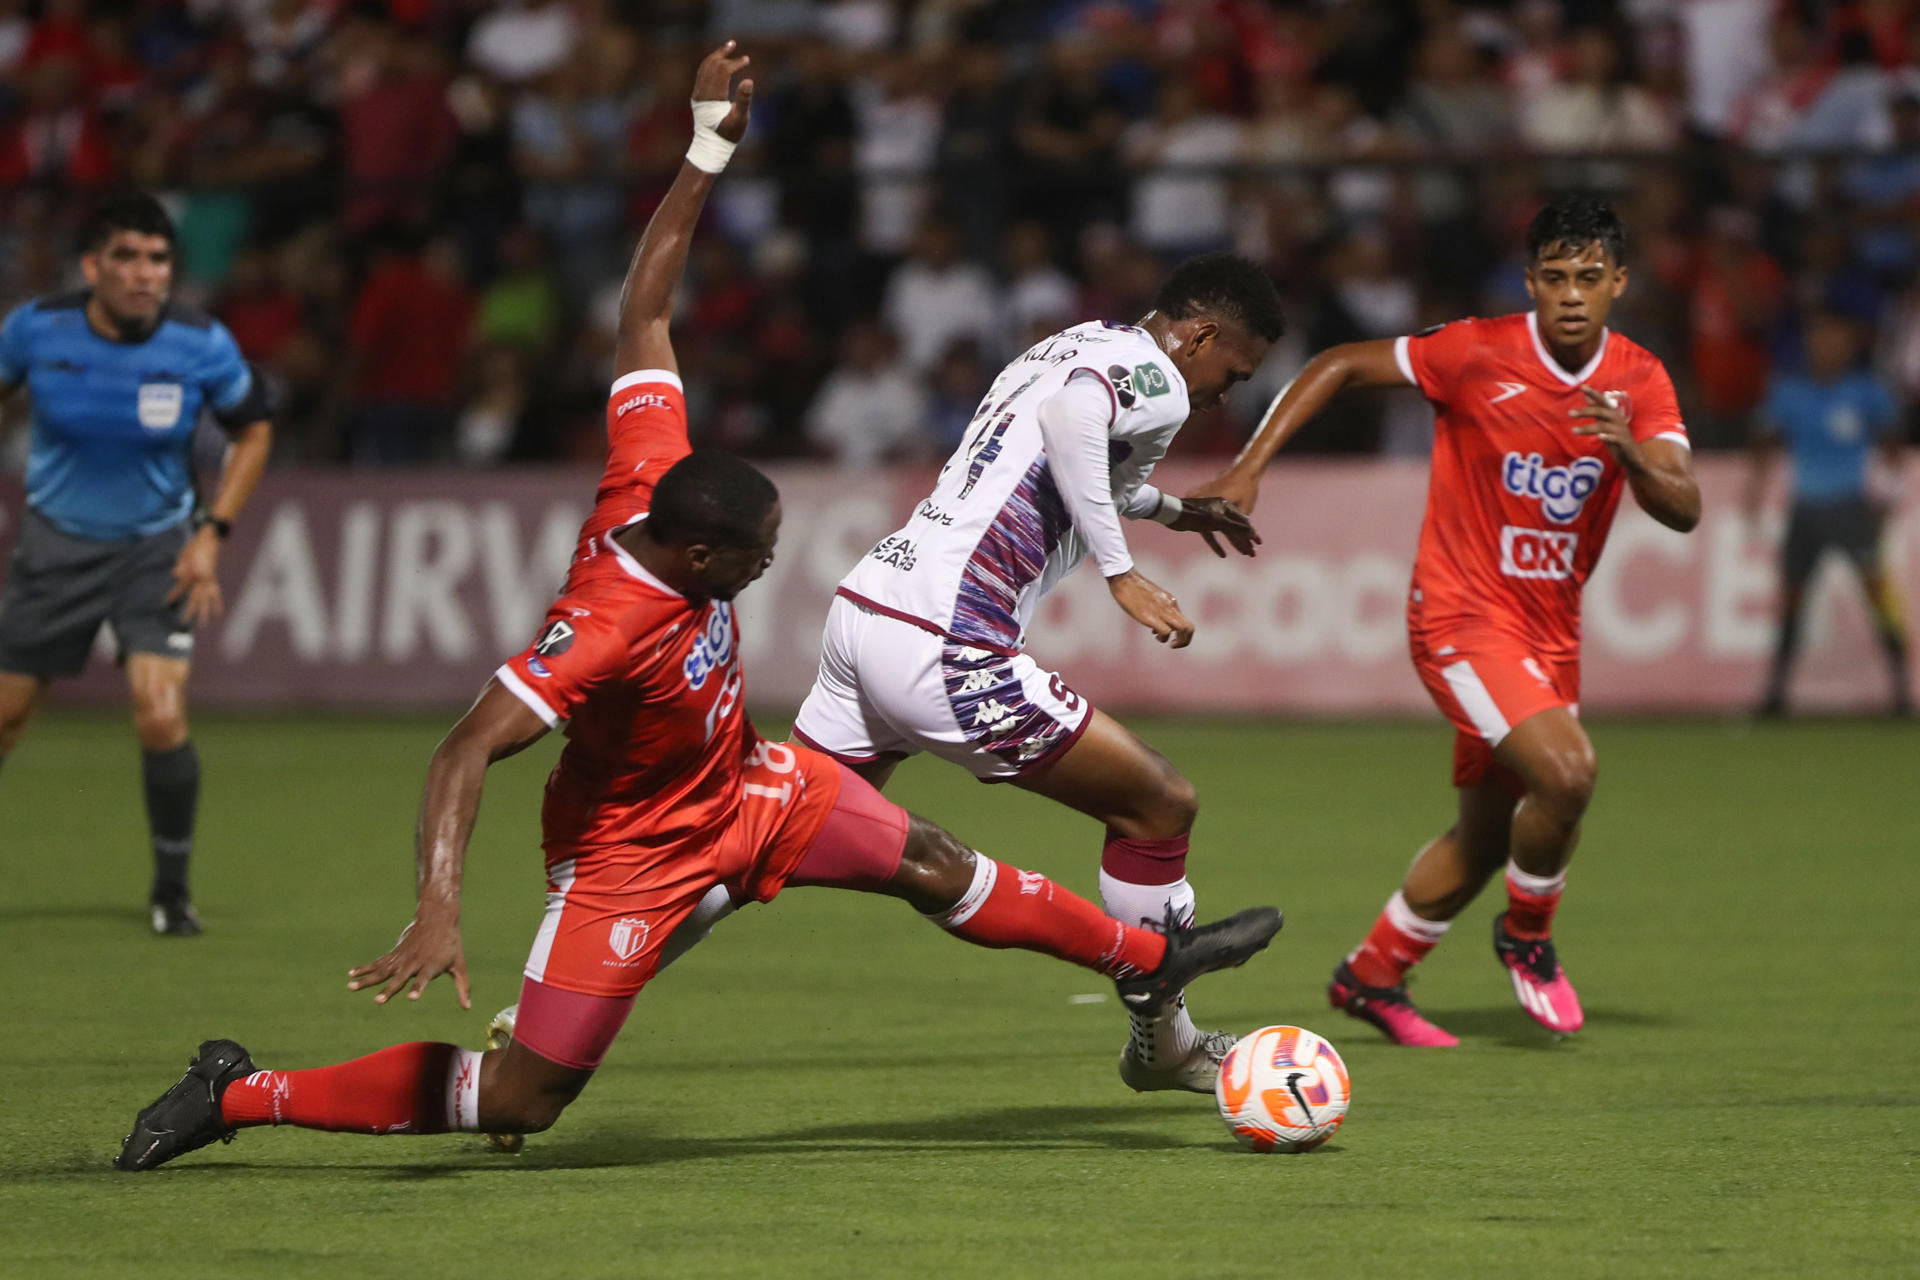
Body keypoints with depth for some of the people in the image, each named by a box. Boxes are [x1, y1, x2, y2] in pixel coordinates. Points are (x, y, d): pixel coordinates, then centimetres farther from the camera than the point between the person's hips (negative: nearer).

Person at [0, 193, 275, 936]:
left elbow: (253, 431, 3)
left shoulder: (203, 345, -15)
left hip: (157, 552, -1)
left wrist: (212, 534, -6)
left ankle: (171, 890, 3)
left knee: (161, 718, -18)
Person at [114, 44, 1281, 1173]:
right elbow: (468, 752, -43)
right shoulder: (605, 626, -38)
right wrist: (439, 910, -54)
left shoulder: (654, 474, -18)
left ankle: (1146, 960, 34)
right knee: (524, 1097, -9)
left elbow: (646, 313, -8)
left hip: (743, 784, 8)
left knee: (932, 864, 12)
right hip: (635, 852, -8)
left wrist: (710, 155, -9)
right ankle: (239, 1096, 1)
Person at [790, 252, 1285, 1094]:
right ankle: (1160, 1043, 19)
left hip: (863, 605, 9)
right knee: (1161, 806, 5)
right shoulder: (1157, 380, -3)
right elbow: (1073, 414, -27)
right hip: (942, 643, -9)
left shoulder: (1072, 345, 25)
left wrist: (1171, 509, 59)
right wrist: (1122, 574, -20)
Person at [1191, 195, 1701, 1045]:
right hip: (1463, 615, -6)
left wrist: (1633, 455, -33)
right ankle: (1527, 935, 2)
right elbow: (1338, 366, -5)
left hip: (1551, 626, 6)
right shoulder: (1478, 354, -15)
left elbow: (1684, 511, -12)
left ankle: (1371, 977, 36)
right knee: (1566, 771, -25)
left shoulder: (1639, 382, -2)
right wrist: (1250, 467, -11)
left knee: (1485, 837, 15)